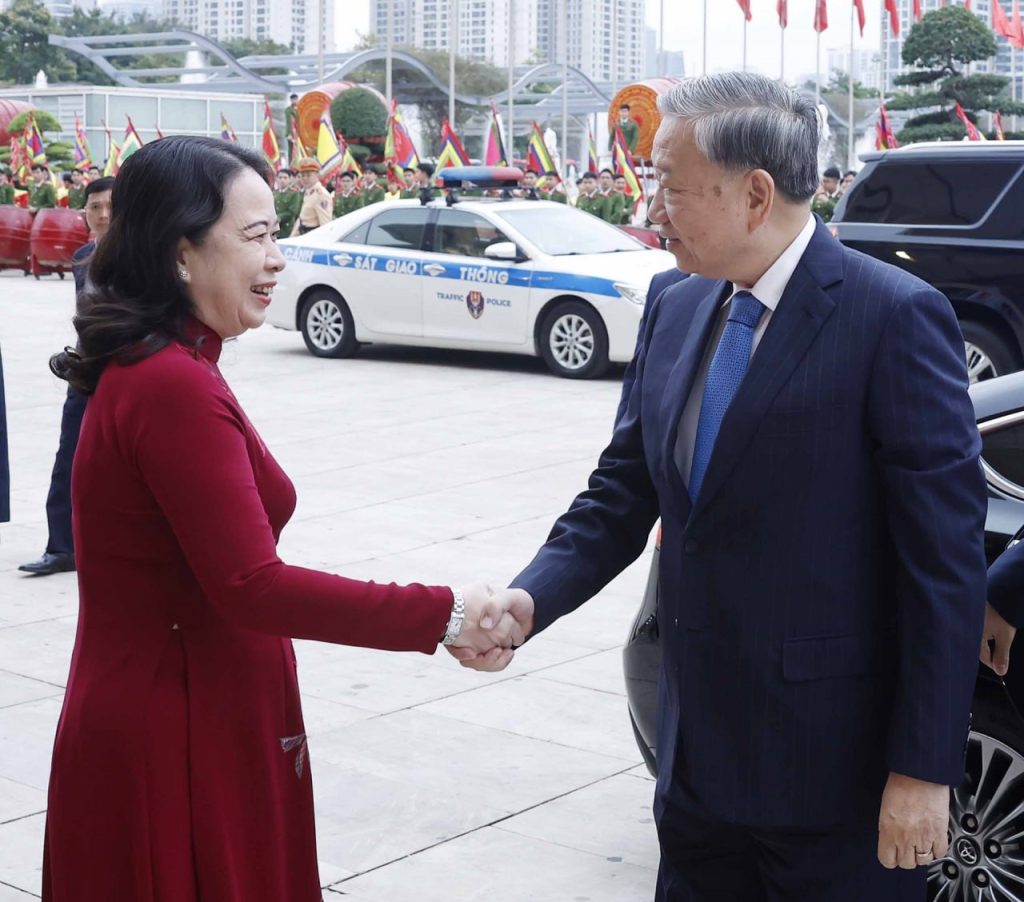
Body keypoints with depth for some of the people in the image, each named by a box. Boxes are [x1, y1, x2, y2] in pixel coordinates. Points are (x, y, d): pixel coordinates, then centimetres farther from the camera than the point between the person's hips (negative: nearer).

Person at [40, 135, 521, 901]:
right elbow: (251, 586, -25)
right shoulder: (174, 386, -21)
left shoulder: (148, 368, 11)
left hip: (155, 724, 10)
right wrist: (442, 615, -21)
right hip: (178, 747, -10)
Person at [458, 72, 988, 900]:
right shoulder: (677, 313, 7)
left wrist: (925, 768, -16)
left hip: (837, 772, -6)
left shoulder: (895, 317, -15)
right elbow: (622, 495, 9)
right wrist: (531, 599, -9)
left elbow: (947, 559, -15)